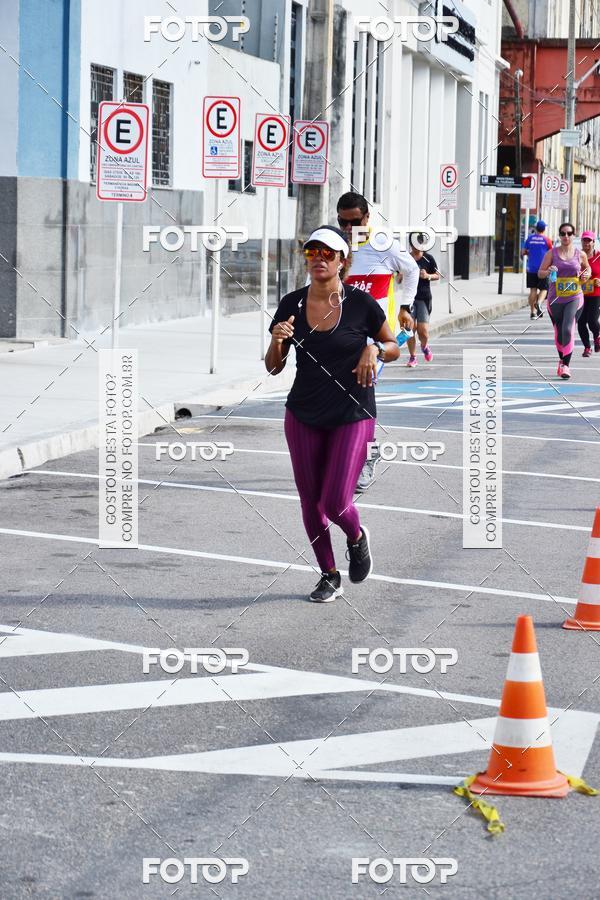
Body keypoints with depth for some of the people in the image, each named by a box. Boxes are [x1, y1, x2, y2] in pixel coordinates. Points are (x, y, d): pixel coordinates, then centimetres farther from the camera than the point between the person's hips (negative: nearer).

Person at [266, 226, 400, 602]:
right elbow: (273, 367, 3)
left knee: (335, 503, -10)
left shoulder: (360, 303, -10)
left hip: (352, 416, -3)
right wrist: (277, 341, -17)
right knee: (310, 502, 8)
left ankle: (357, 538, 25)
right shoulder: (291, 304, -3)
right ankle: (329, 576, 26)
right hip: (303, 416, 3)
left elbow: (394, 347, 4)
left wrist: (375, 349, -17)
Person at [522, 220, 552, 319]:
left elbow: (523, 252, 8)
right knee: (544, 288, 5)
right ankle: (539, 303, -23)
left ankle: (533, 312, 4)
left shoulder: (530, 238, 4)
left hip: (531, 268, 2)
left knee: (533, 289, 5)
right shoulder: (547, 239, -3)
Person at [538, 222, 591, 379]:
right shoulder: (552, 253, 1)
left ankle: (565, 365, -18)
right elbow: (540, 273, 2)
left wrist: (587, 274, -1)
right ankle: (562, 360, 36)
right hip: (555, 299, 1)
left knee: (568, 330, -20)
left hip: (574, 298, -1)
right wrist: (548, 272, -19)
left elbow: (587, 268, 21)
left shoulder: (580, 254, 3)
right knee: (559, 333, 12)